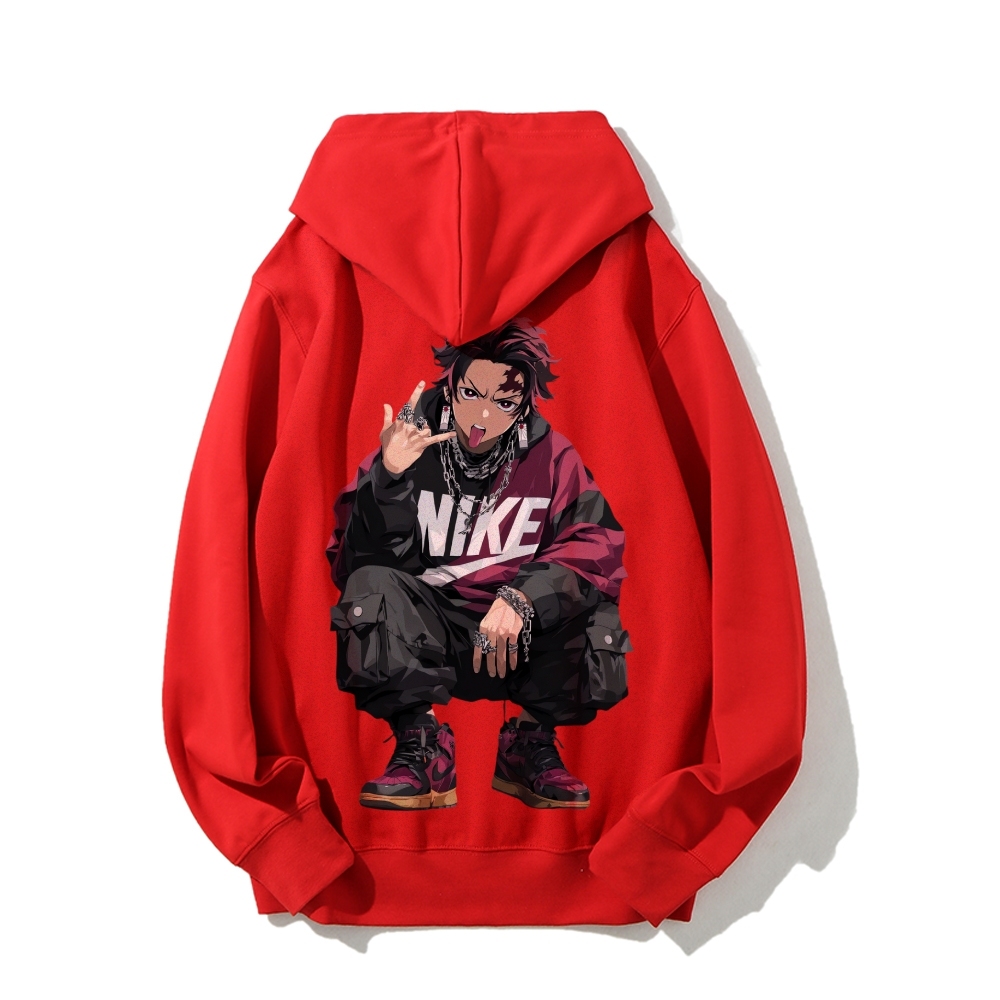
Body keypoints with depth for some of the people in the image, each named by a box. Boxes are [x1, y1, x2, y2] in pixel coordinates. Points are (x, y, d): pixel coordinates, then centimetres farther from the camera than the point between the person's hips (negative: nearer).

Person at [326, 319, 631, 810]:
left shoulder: (551, 457, -2)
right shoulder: (410, 444, -6)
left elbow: (596, 544, -15)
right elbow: (357, 559, -13)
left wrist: (519, 598, -30)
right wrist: (389, 476, -29)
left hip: (521, 640, 1)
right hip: (425, 640, 0)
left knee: (591, 601, -26)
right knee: (371, 587, -28)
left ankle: (531, 743, -3)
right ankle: (420, 751, -13)